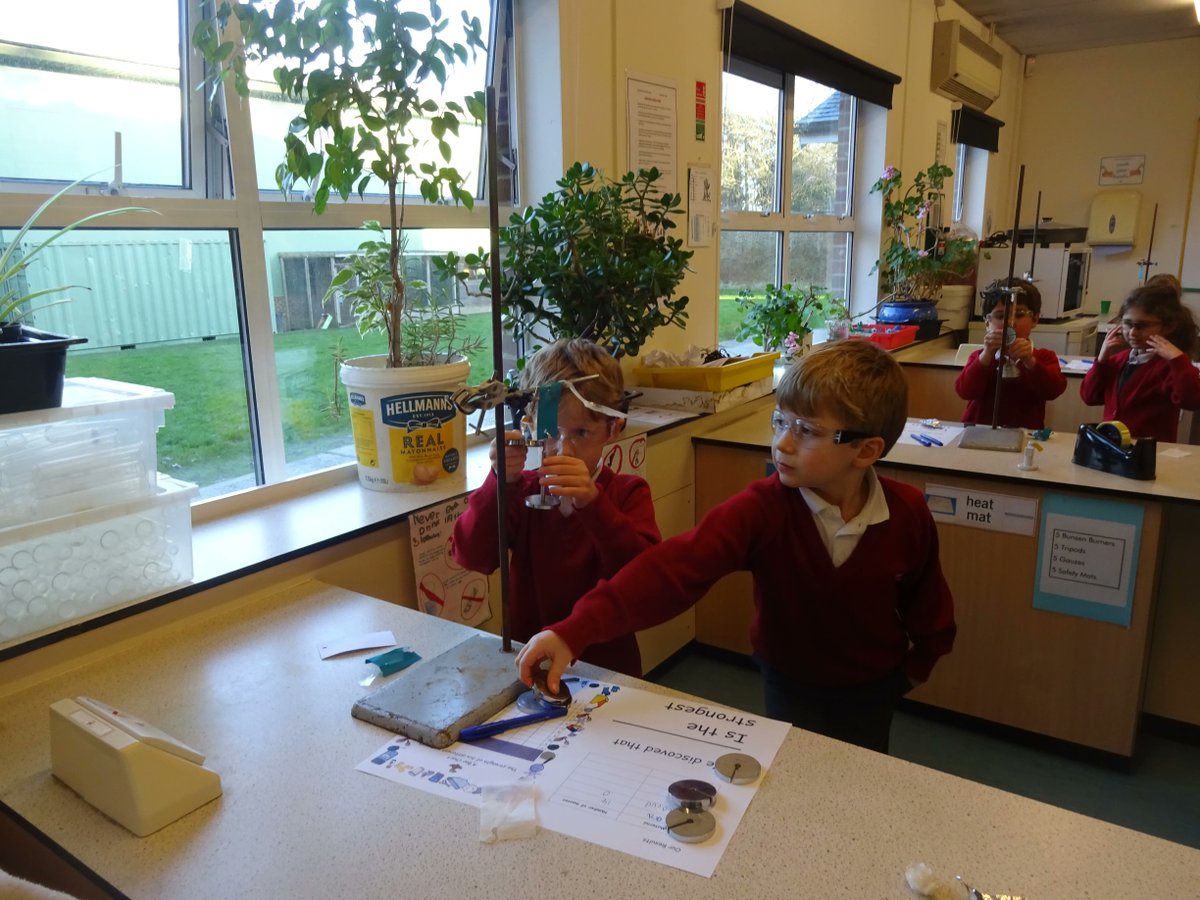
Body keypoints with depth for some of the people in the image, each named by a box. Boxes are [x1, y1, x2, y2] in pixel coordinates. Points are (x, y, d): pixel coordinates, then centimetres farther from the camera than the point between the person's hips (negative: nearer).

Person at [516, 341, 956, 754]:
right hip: (790, 680, -1)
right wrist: (574, 631, -49)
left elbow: (929, 607, -1)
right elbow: (677, 566, -40)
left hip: (872, 686, 2)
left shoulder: (908, 514, -20)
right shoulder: (762, 507, -27)